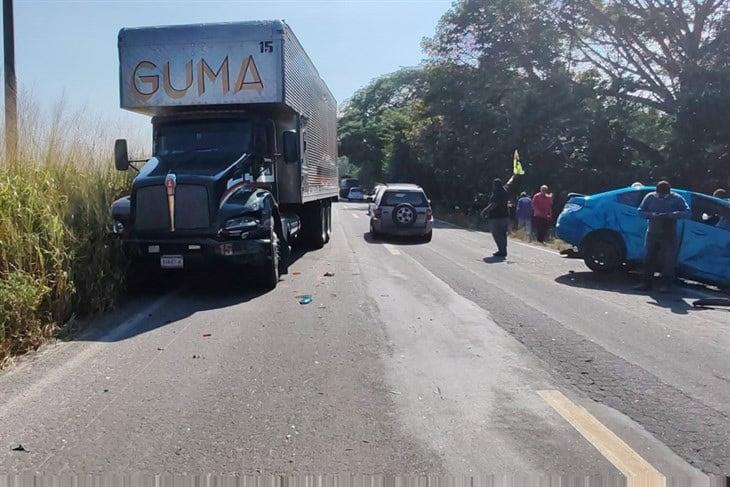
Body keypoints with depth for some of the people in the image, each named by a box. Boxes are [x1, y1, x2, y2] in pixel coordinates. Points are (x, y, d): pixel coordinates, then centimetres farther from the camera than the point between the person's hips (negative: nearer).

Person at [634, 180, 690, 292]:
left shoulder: (676, 198, -1)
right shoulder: (650, 197, 4)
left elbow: (687, 212, -7)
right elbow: (641, 211, 5)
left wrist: (672, 215, -23)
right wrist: (652, 215, -14)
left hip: (669, 235, -2)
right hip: (652, 233, 2)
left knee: (668, 260, -2)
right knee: (649, 259, 5)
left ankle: (667, 285, 7)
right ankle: (646, 283, 12)